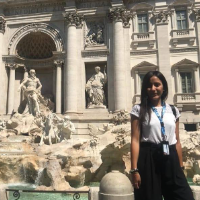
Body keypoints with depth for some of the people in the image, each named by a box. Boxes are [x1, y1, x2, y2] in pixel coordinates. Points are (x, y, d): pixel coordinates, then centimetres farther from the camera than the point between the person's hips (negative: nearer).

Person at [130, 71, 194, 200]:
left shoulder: (173, 110, 11)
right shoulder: (139, 110, 0)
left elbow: (177, 141, 13)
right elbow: (135, 140, -6)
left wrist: (181, 167, 11)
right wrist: (134, 169, -11)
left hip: (170, 160, 3)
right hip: (148, 160, -3)